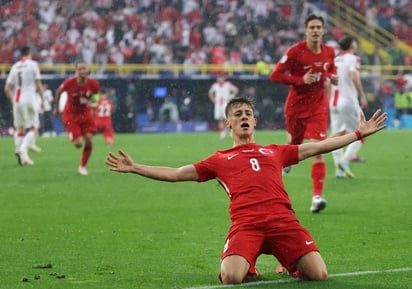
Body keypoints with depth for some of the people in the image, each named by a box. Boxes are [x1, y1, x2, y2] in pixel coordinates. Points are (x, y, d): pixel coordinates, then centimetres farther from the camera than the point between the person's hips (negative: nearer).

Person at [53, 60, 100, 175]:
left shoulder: (94, 84, -14)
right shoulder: (69, 83, -21)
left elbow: (95, 103, -3)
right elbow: (58, 92, 0)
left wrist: (92, 104, -29)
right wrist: (56, 108, 11)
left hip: (85, 114, 3)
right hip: (71, 115, -3)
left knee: (89, 142, -7)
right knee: (79, 144, -12)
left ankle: (83, 166, 17)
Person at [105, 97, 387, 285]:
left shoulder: (275, 152, 27)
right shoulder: (219, 160, 23)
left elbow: (319, 147, 27)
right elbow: (176, 174, 19)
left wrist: (359, 133, 24)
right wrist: (135, 168, 11)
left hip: (283, 219, 2)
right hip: (245, 223, -2)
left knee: (319, 274, -17)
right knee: (231, 277, -30)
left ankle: (291, 265, 18)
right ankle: (248, 266, 8)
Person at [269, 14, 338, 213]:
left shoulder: (329, 52, 0)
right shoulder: (295, 51, -14)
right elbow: (275, 75, -13)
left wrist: (333, 77, -2)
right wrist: (301, 80, -24)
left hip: (319, 105, 2)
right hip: (296, 105, -2)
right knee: (294, 144, 15)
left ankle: (317, 196, -18)